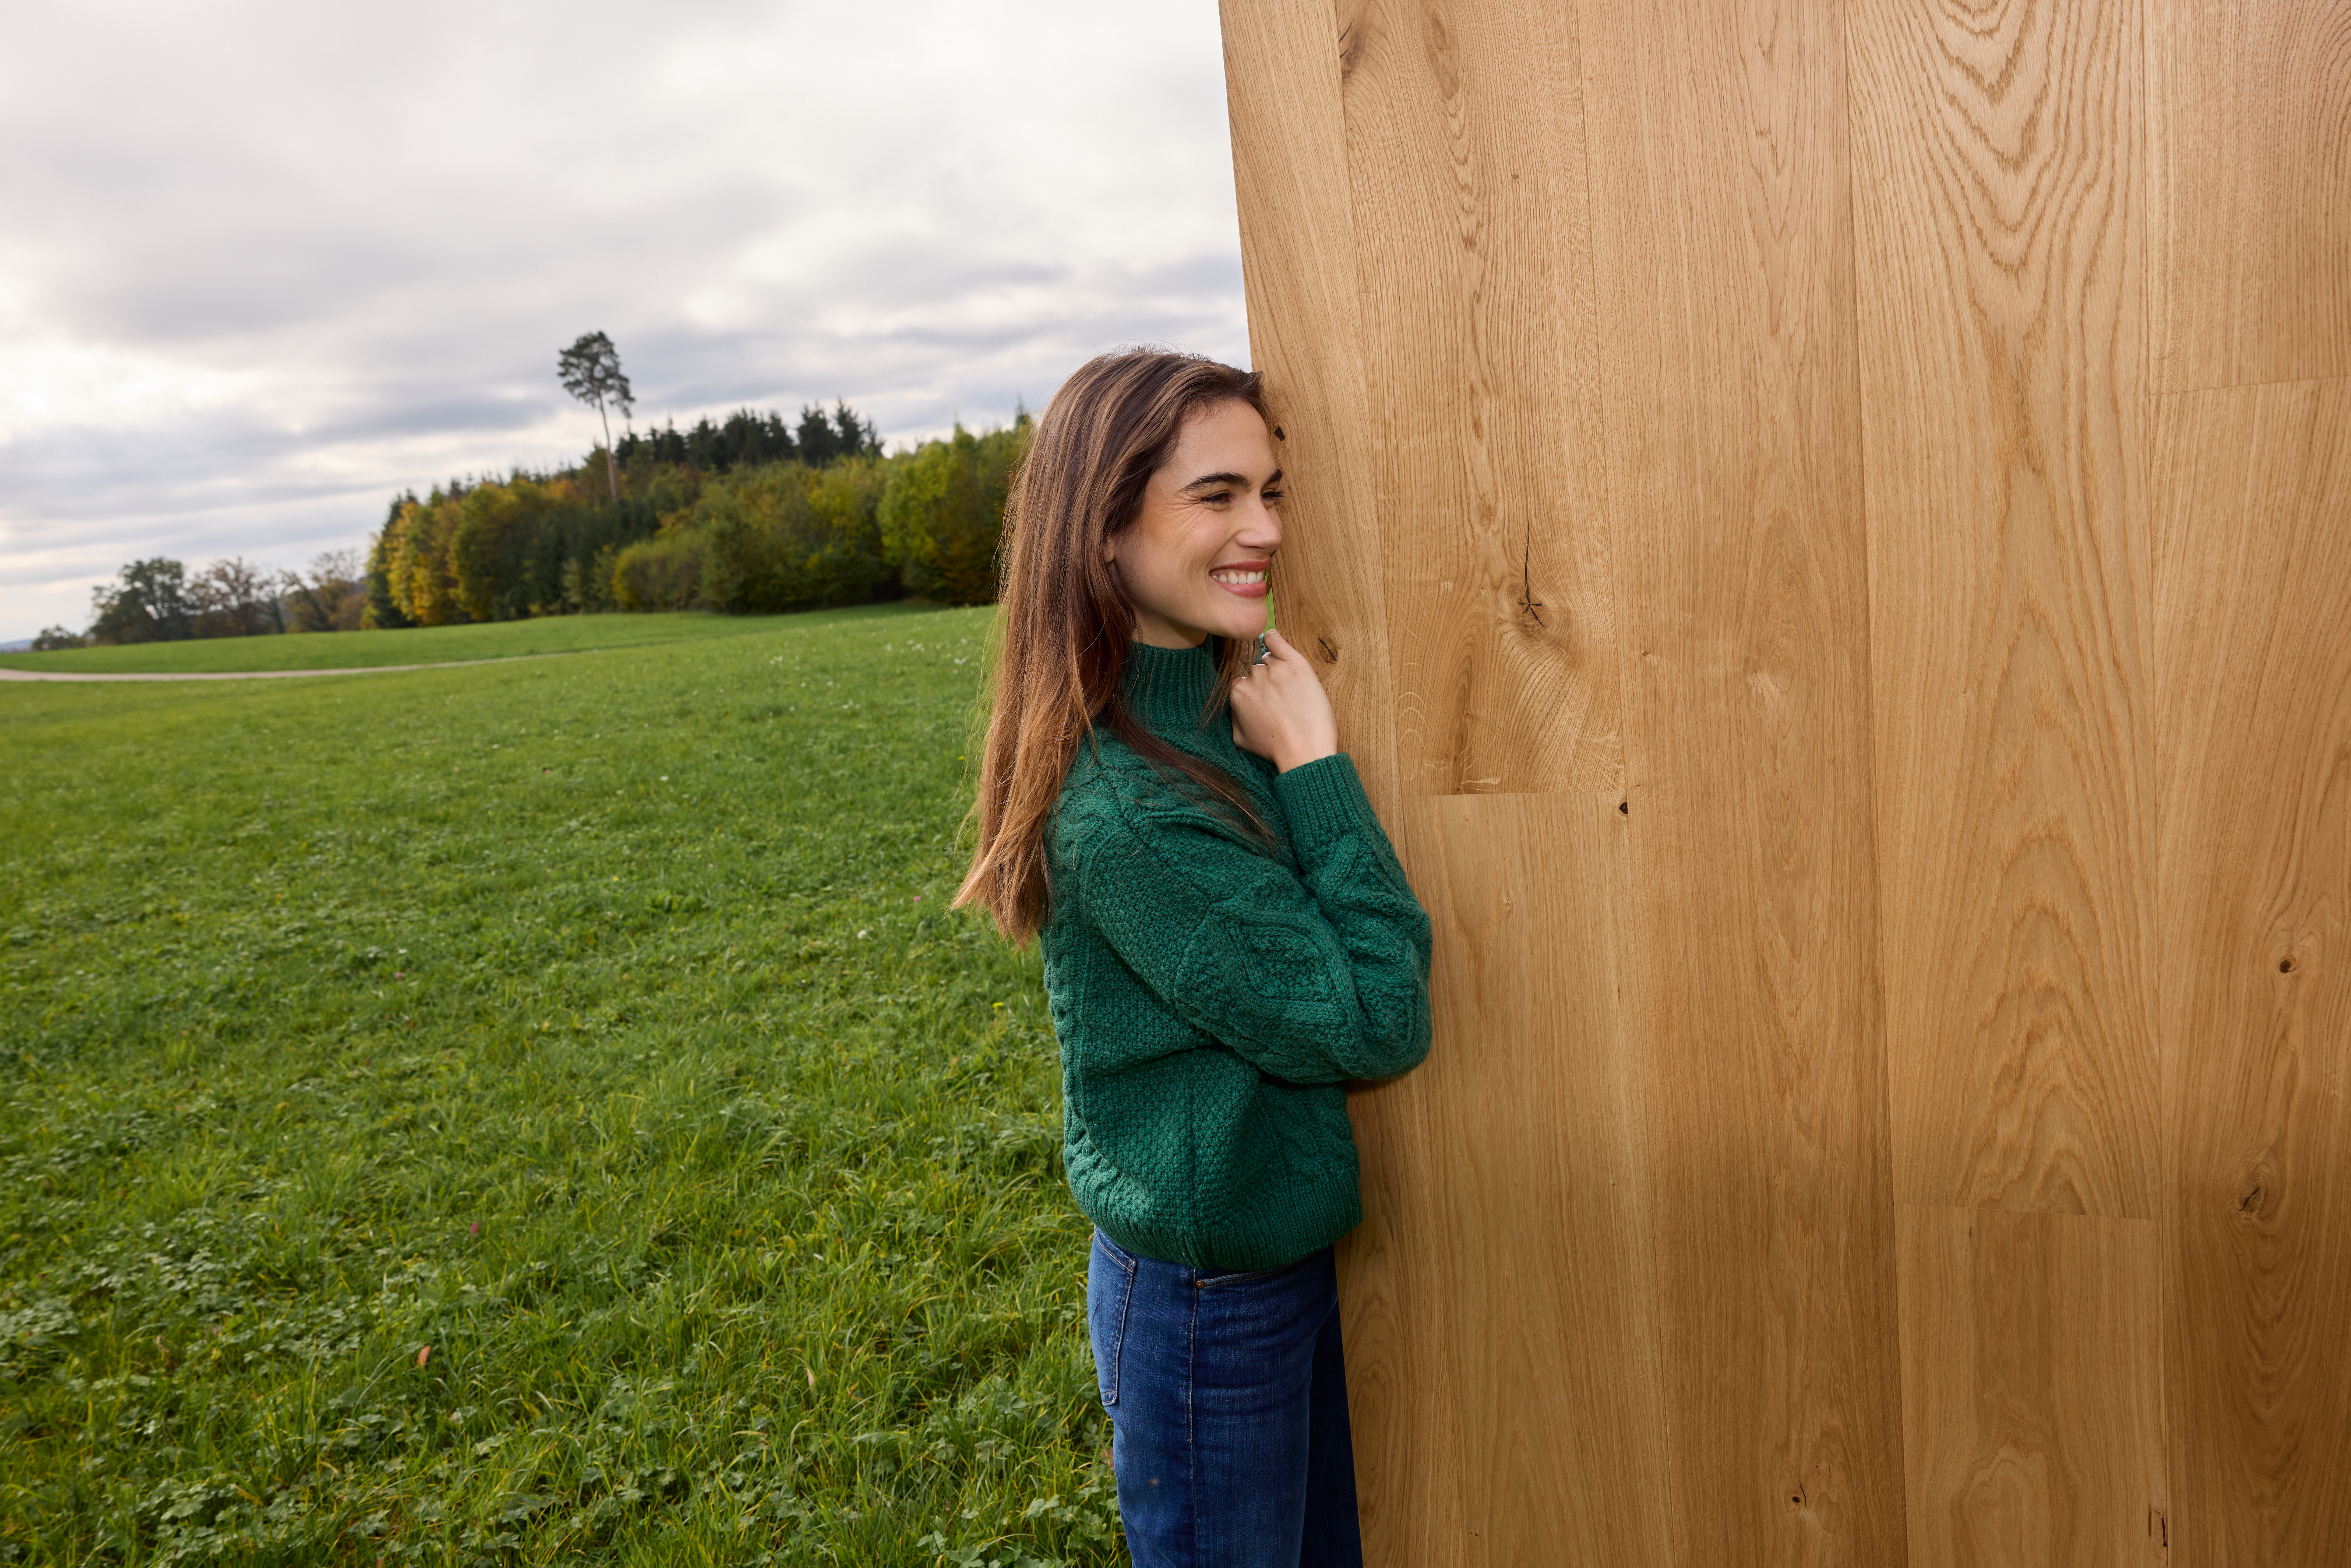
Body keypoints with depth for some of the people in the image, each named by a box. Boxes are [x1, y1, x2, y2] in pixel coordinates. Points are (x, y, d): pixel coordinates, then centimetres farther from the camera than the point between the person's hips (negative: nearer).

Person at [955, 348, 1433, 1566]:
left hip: (1295, 1251, 8)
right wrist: (1315, 765, -22)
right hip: (1205, 1303, -8)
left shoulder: (1233, 709, -2)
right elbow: (1374, 1024, -25)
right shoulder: (1122, 806, -29)